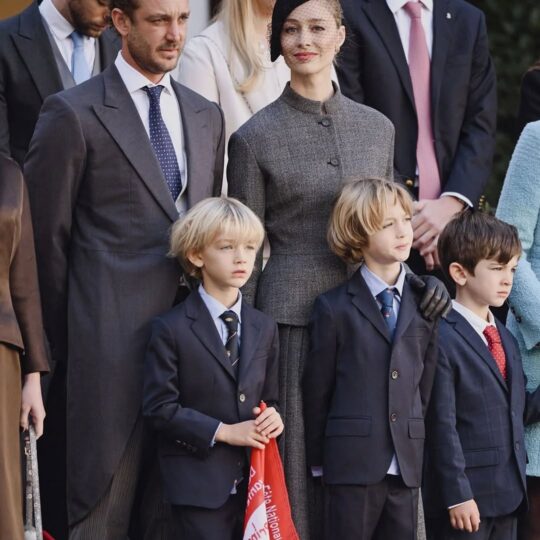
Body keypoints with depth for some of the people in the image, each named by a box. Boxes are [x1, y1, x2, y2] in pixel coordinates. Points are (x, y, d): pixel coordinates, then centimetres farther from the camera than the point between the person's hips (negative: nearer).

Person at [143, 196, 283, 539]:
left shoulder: (264, 329, 13)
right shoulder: (173, 330, -5)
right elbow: (161, 408, -9)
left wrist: (273, 419, -4)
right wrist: (224, 432, -15)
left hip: (253, 481, 5)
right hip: (200, 482, -5)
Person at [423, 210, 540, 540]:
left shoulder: (506, 338, 15)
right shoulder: (443, 339, -14)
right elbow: (443, 426, -16)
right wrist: (457, 496, -17)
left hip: (508, 492, 8)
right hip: (466, 497, -8)